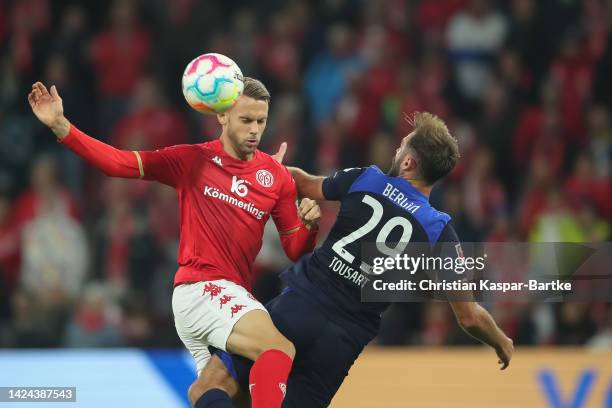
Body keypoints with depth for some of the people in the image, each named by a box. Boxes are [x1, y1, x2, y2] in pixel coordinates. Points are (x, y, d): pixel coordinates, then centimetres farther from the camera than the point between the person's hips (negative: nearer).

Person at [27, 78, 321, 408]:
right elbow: (118, 163, -3)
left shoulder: (277, 176, 8)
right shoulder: (192, 160, -1)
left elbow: (295, 251, 11)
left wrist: (308, 225, -11)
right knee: (282, 352, -29)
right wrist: (61, 126, -12)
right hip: (201, 289, -7)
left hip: (232, 298, 7)